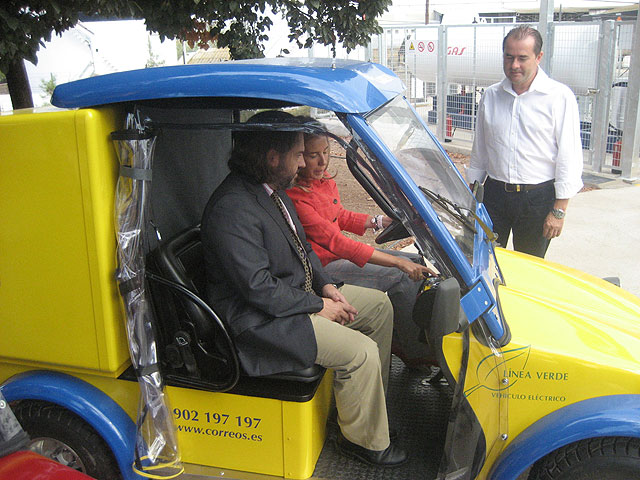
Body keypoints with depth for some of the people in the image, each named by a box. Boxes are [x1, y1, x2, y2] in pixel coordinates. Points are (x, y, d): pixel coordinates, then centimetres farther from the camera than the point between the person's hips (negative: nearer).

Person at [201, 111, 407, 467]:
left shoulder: (274, 191, 7)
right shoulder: (232, 209, -26)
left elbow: (302, 246, 18)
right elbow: (260, 290, -27)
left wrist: (326, 285, 2)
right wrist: (319, 306, -17)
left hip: (299, 292, 11)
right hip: (262, 319, -11)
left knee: (380, 306, 12)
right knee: (361, 352, -21)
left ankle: (372, 404, 24)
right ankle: (365, 440, 5)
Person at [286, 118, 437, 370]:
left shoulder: (324, 180, 2)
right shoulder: (295, 196, -26)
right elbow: (335, 241, -30)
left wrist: (380, 221, 2)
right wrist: (397, 262, -31)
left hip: (339, 253, 9)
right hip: (322, 268, -9)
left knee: (414, 261, 4)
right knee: (401, 277, -17)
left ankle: (400, 339, 9)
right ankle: (414, 353, 1)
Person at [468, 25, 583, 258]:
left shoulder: (560, 97, -6)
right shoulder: (490, 96, 7)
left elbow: (569, 157, -7)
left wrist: (559, 210, -10)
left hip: (538, 197, -3)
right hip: (494, 193, 3)